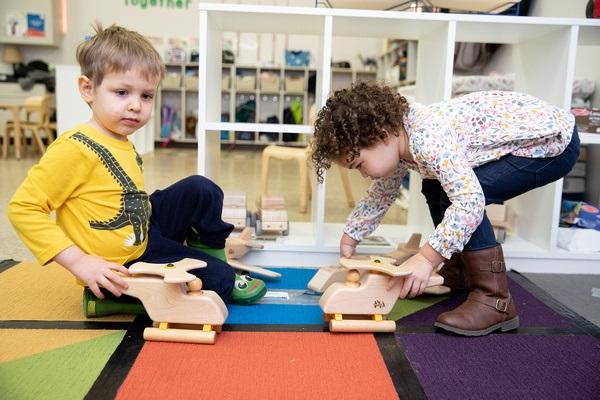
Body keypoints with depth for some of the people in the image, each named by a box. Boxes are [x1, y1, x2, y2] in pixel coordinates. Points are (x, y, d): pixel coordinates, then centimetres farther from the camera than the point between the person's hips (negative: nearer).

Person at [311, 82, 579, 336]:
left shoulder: (427, 139, -32)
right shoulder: (399, 142, -1)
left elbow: (470, 201, -39)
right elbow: (381, 194, 13)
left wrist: (427, 258, -36)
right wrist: (350, 238, 18)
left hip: (555, 141, -9)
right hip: (525, 136, 10)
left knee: (457, 194, -25)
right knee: (436, 187, 10)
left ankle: (494, 301, -15)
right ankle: (459, 272, 25)